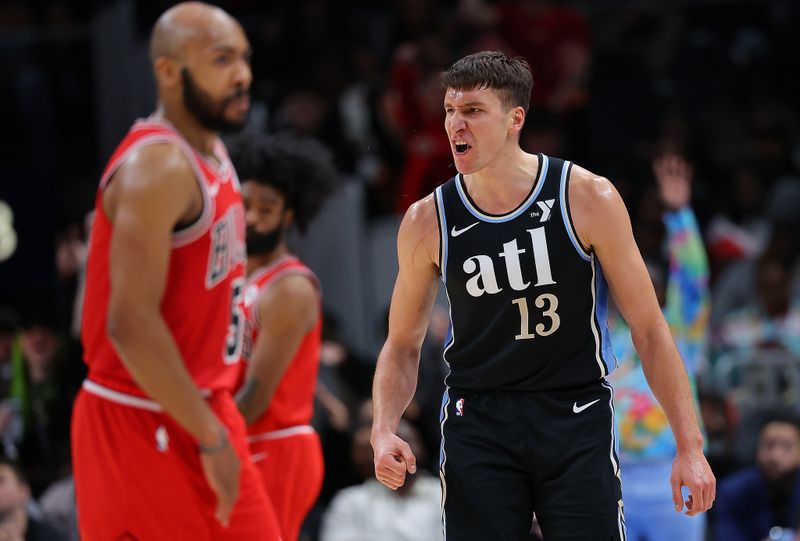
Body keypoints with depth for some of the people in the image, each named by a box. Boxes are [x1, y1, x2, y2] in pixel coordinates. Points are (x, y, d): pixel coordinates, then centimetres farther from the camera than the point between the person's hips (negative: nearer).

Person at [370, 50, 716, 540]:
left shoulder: (588, 199, -7)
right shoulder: (428, 222, -2)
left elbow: (649, 329, -2)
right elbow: (403, 345, 11)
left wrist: (689, 446, -5)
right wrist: (384, 431, -7)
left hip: (577, 422, -1)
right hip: (477, 423, 2)